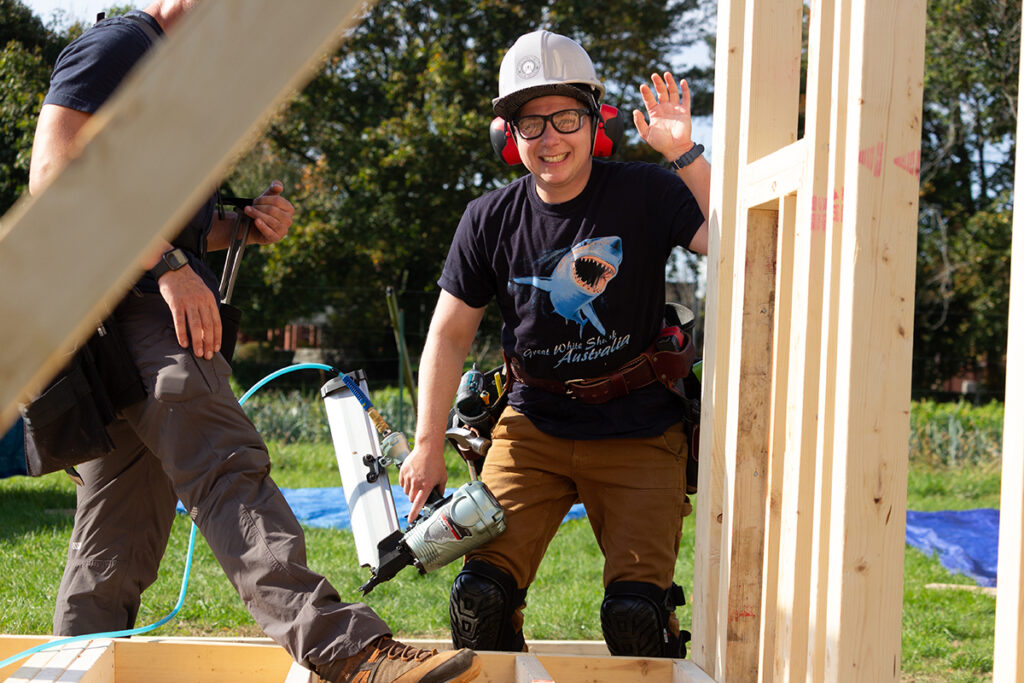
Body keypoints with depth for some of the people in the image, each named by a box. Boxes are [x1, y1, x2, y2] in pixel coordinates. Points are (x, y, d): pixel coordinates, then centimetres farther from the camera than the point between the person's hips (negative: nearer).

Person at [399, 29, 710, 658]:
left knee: (636, 614, -14)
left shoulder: (644, 194, -7)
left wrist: (687, 155, -31)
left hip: (637, 431, -2)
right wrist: (429, 447, 5)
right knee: (480, 597, -11)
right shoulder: (491, 220, 0)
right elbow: (450, 333, 8)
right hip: (533, 426, 2)